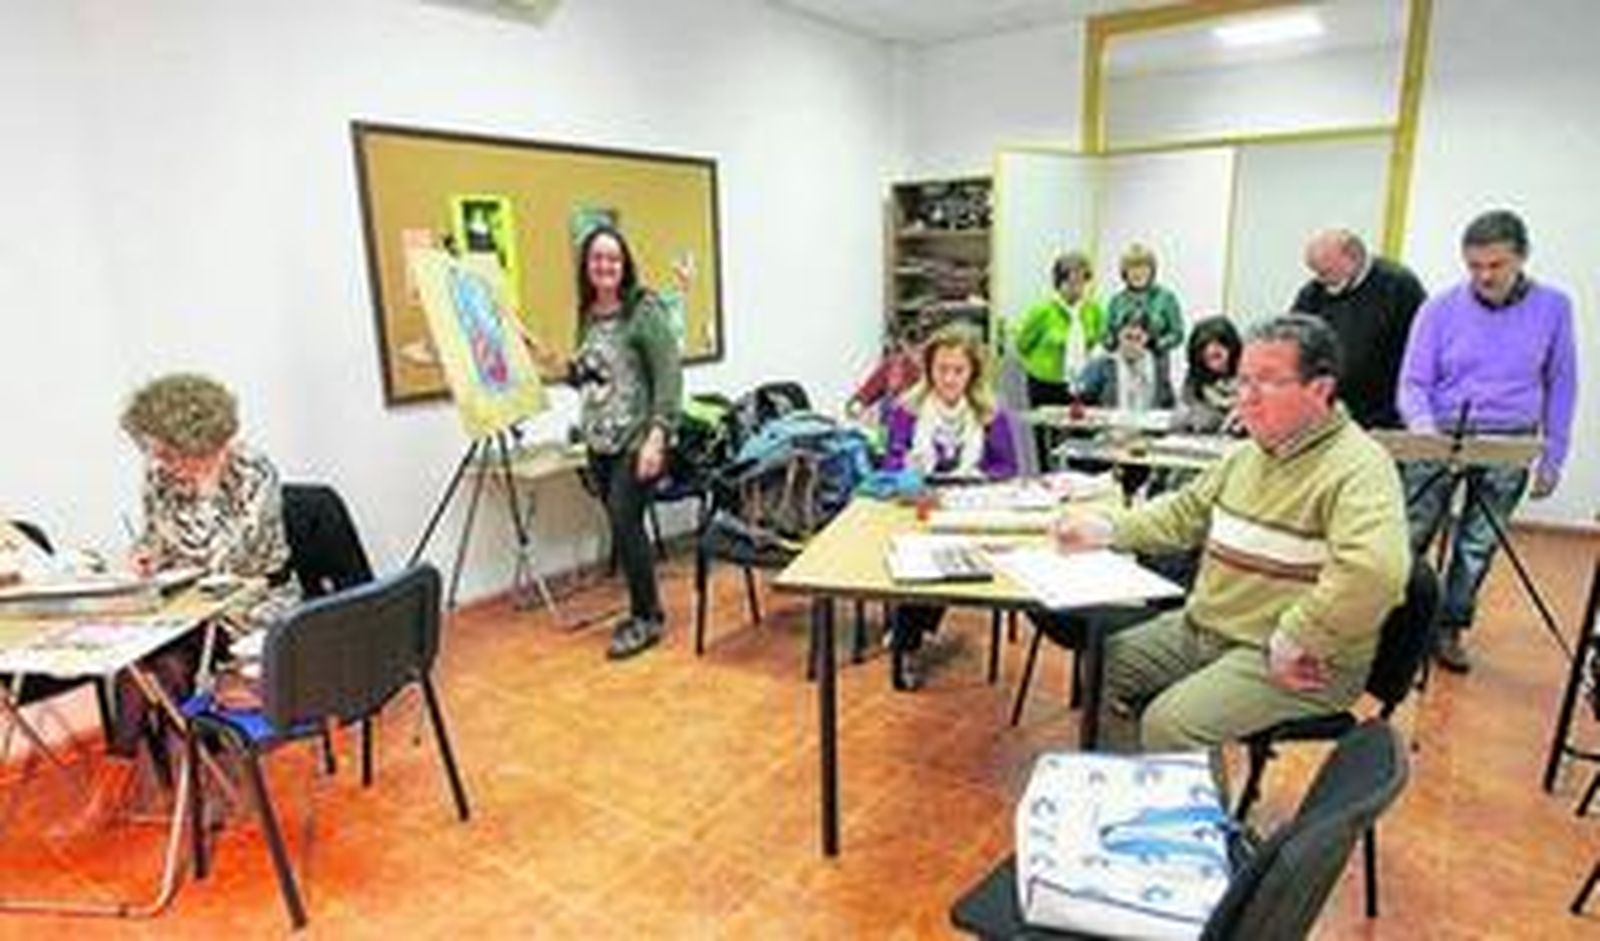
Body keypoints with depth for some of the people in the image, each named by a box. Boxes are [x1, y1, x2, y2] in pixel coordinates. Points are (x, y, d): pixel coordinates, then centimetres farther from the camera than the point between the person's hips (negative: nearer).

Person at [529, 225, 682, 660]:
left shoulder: (644, 310, -9)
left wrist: (657, 435, -21)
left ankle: (647, 618, 9)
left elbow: (669, 376, -13)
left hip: (637, 441, -7)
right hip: (599, 442, 7)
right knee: (621, 525, 10)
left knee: (624, 522, -8)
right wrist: (551, 363, 5)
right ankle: (644, 610, 25)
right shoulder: (588, 315, 12)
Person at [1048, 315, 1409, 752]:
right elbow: (1185, 511, 20)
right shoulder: (1249, 453, 9)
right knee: (1104, 665, 8)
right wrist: (1106, 528, 6)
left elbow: (1374, 572, -36)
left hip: (1300, 662, -8)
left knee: (1169, 724, -25)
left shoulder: (1358, 468, -20)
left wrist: (1292, 642, -28)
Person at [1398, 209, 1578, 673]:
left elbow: (1560, 387, 8)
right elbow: (1413, 383, -4)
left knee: (1479, 545, 8)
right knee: (1410, 537, -3)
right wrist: (1426, 433, -22)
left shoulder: (1553, 307, 2)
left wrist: (1552, 458, 5)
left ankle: (1450, 627, 23)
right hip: (1441, 439, -1)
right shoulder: (1440, 309, -4)